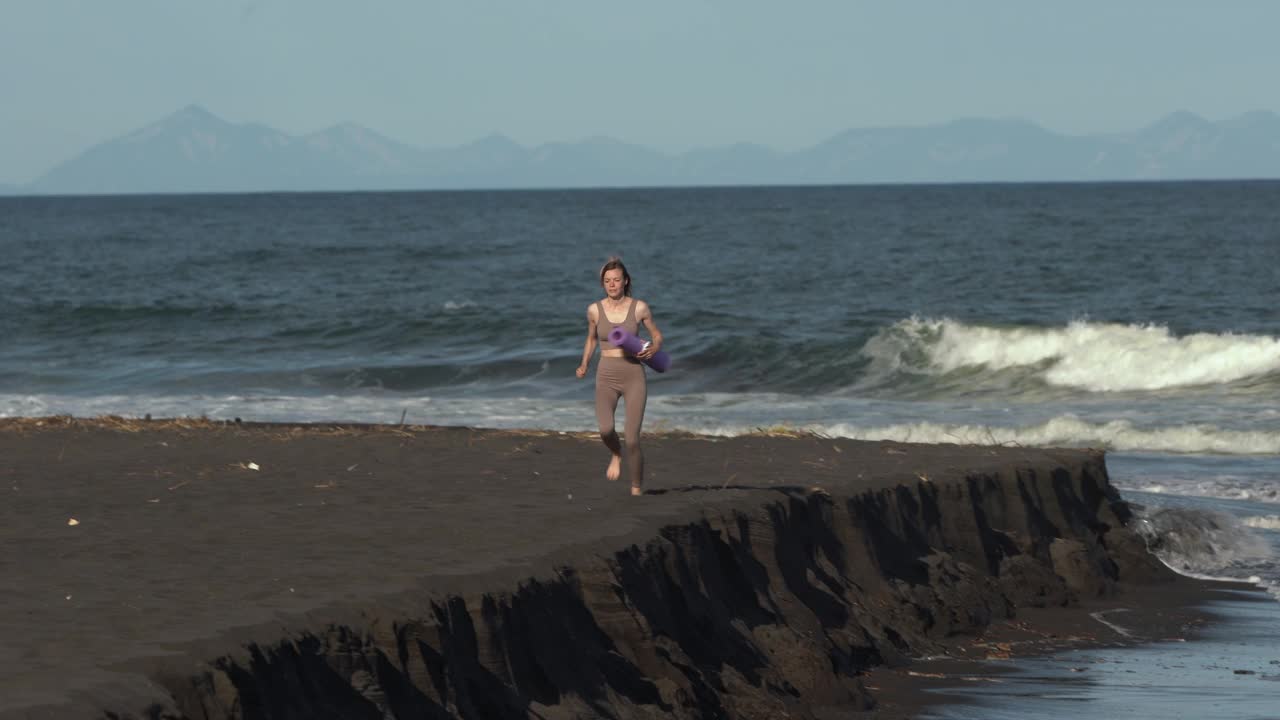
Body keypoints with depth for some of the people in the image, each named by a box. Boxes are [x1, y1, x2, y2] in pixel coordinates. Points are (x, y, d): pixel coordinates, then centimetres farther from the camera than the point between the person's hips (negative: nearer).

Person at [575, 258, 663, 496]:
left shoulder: (639, 307, -3)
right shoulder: (594, 310, 1)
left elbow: (657, 335, 11)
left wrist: (654, 349, -12)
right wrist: (584, 365, 4)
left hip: (634, 378, -1)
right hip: (606, 379, 1)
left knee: (632, 439, -11)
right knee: (606, 429, -26)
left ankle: (637, 491, 11)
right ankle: (616, 454, 11)